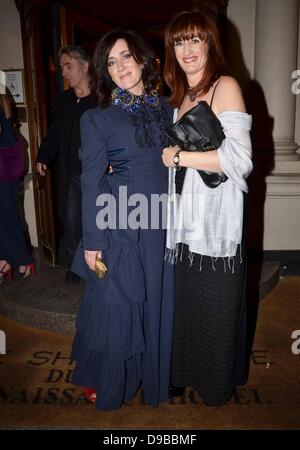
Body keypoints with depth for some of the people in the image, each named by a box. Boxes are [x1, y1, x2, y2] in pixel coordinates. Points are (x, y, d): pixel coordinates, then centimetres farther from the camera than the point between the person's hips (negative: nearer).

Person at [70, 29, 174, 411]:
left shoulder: (166, 110, 9)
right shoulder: (98, 119, -4)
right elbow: (91, 183, -6)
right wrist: (92, 240, -8)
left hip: (162, 225, 5)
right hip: (120, 227, -4)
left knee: (157, 304, 15)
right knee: (114, 306, 7)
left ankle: (153, 375, 40)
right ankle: (103, 382, 33)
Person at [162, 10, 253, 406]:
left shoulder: (225, 87, -7)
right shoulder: (180, 96, 14)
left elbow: (239, 160, -18)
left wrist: (178, 156, -14)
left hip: (217, 222, -6)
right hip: (184, 222, 6)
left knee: (215, 309, 8)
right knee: (185, 304, 14)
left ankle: (217, 384, 31)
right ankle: (187, 372, 35)